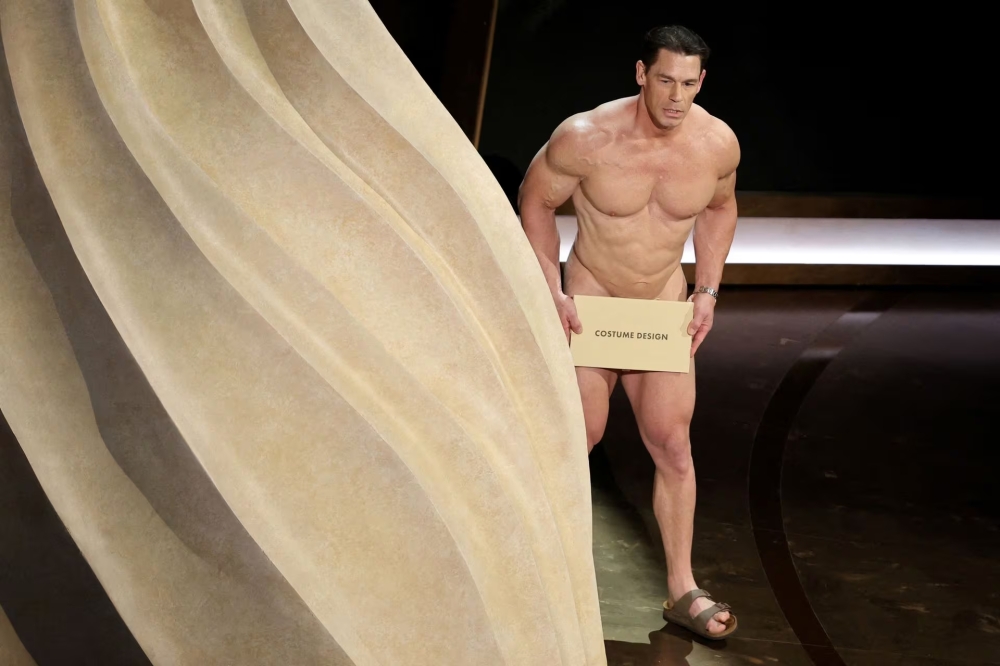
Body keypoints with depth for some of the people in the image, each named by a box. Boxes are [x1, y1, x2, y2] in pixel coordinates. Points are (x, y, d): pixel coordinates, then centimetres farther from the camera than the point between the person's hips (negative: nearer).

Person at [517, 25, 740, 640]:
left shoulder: (719, 144, -13)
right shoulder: (585, 138, -23)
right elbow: (536, 200, -7)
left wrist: (708, 292, 3)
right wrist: (553, 292, -12)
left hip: (665, 306, 3)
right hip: (589, 302, -3)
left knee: (673, 444, 1)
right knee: (578, 437, 3)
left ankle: (682, 591, 12)